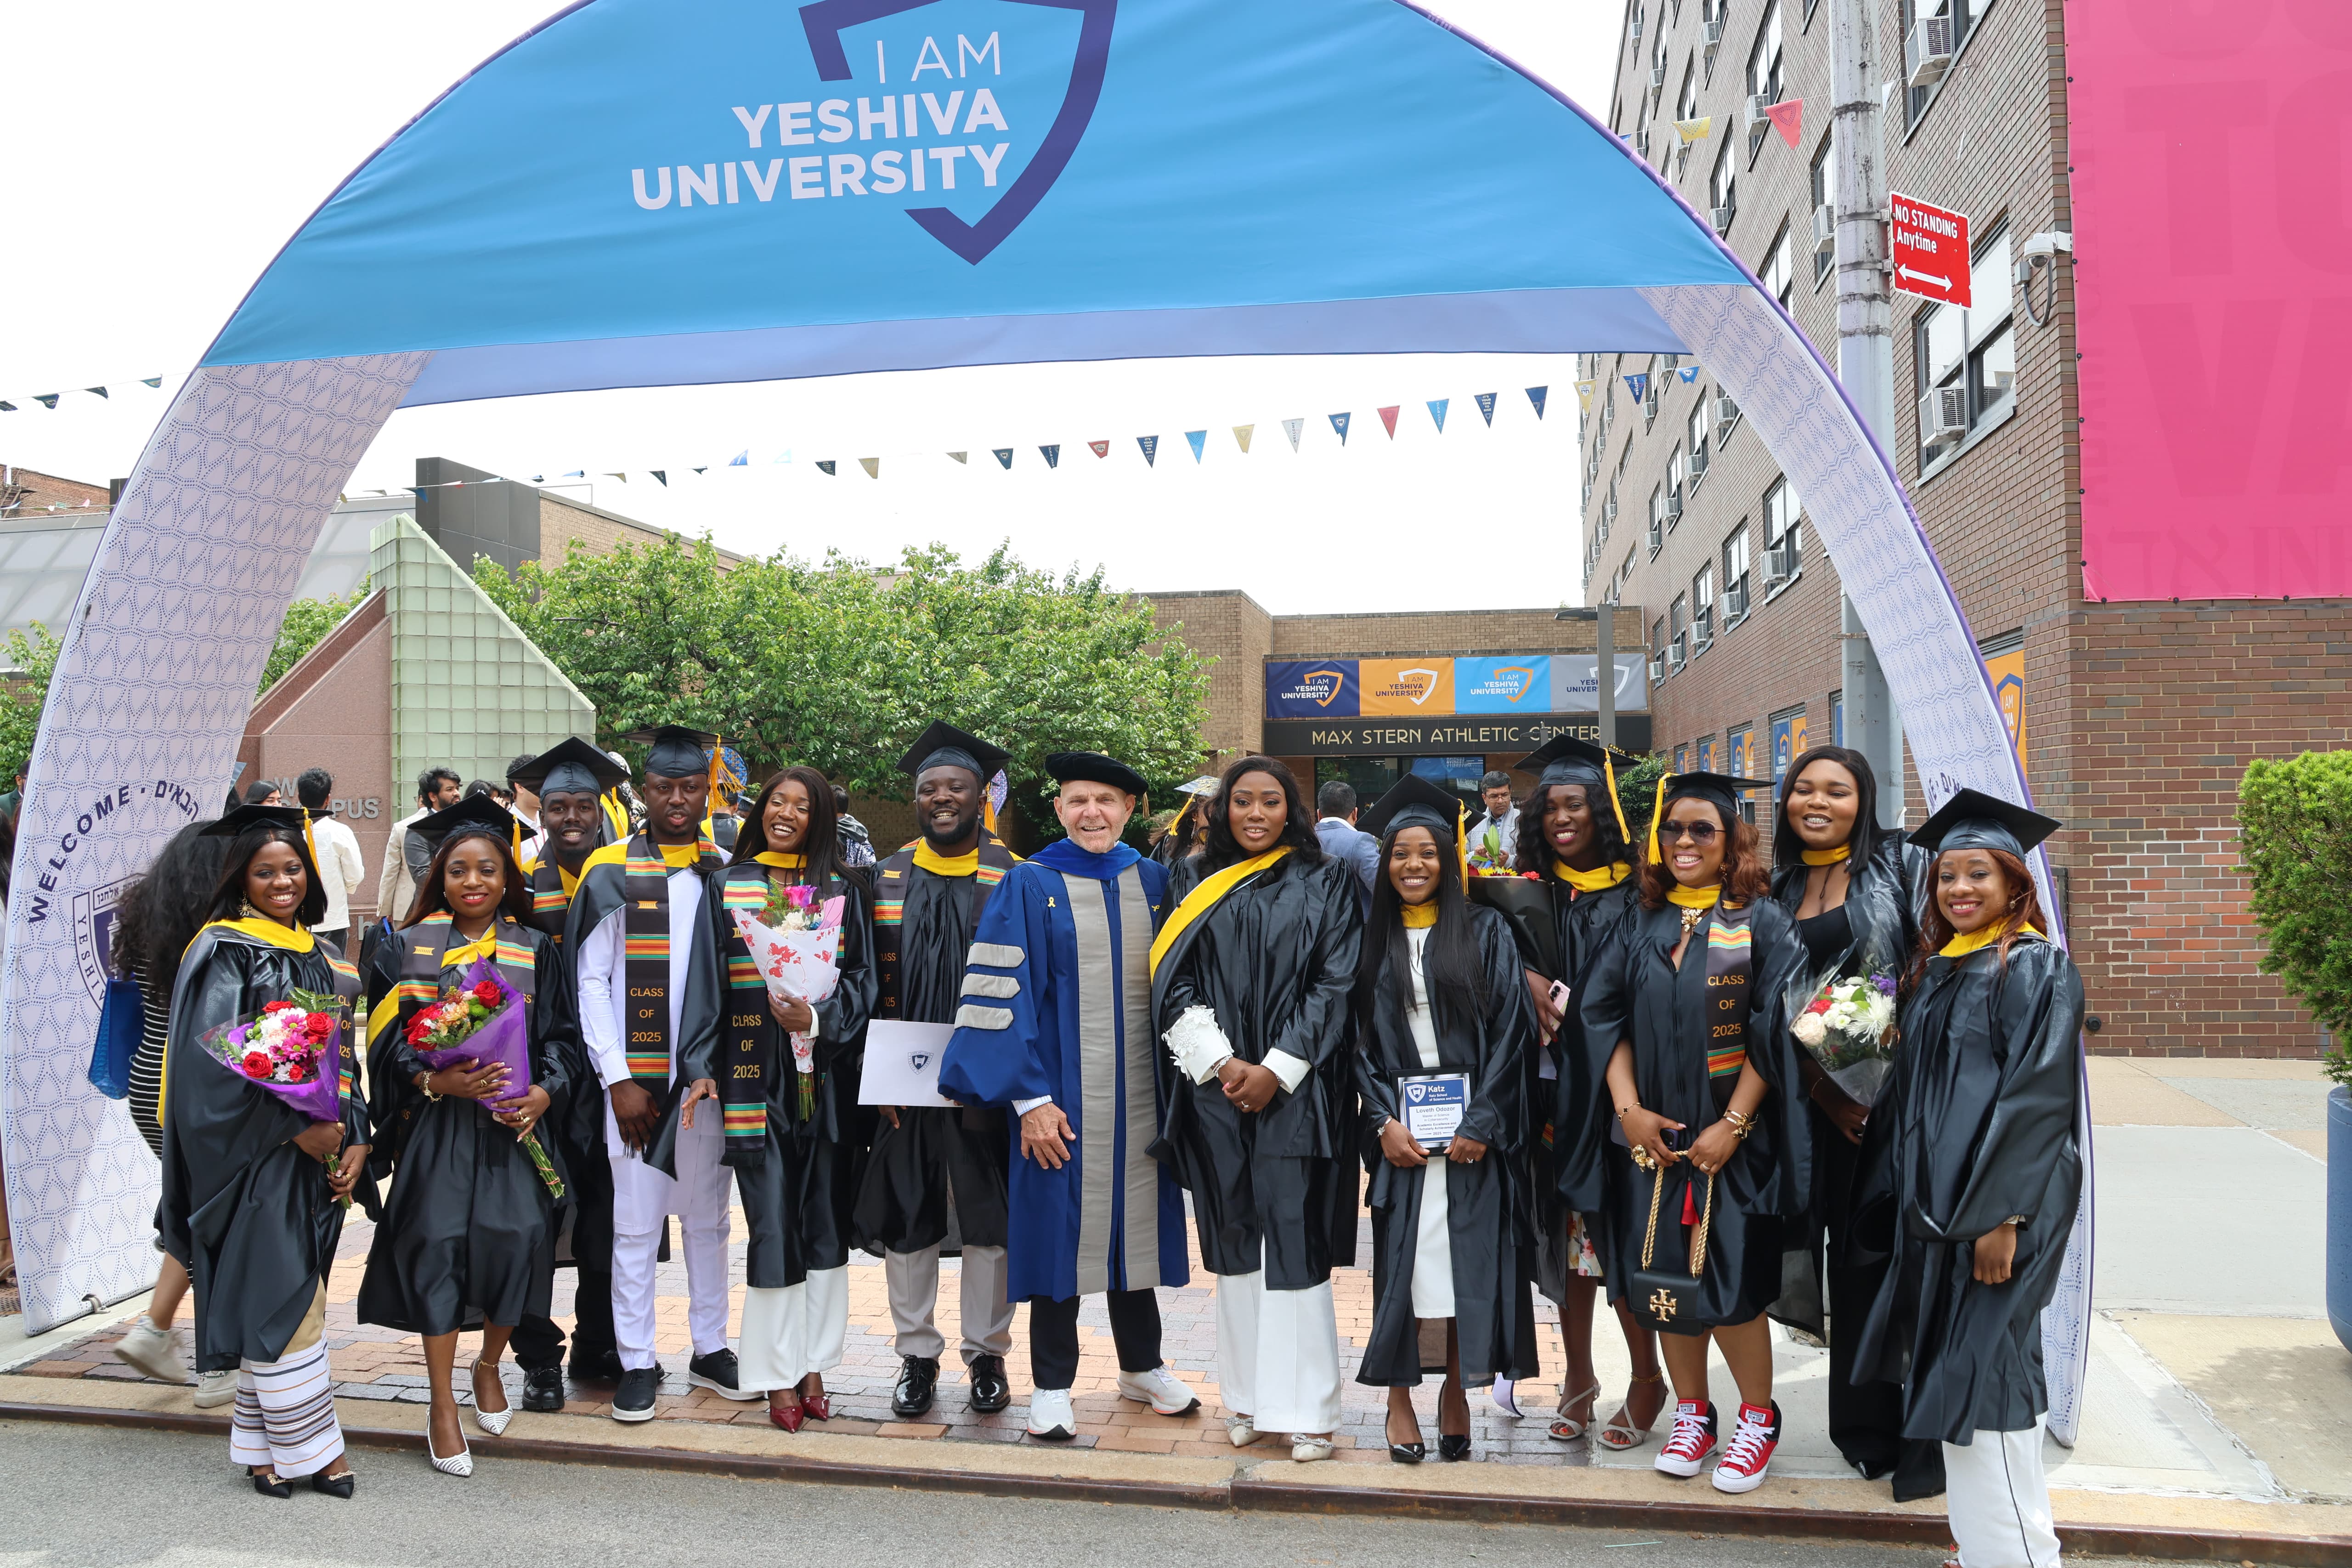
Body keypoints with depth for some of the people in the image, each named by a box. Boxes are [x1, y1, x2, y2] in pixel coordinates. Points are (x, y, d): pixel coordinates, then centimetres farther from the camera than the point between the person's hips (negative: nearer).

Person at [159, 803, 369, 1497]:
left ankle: (260, 1441, 20)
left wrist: (355, 1140, 3)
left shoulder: (318, 956, 13)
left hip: (319, 1150, 6)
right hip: (256, 1157, -6)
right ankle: (307, 1445, 5)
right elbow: (214, 1062, -16)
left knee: (281, 1302, 11)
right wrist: (297, 1128, -17)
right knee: (283, 1300, -5)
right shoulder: (226, 952, -8)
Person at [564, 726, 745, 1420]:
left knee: (707, 1217, 11)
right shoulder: (611, 872, -1)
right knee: (636, 1222, 3)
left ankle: (709, 1349, 22)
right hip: (634, 1076, -2)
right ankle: (637, 1362, 14)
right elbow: (589, 980, -3)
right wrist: (618, 1077, -8)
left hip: (706, 1073, 2)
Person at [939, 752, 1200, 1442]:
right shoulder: (1029, 886, -5)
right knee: (1060, 1224, 3)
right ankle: (1052, 1385, 18)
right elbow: (1002, 995, -9)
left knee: (1136, 1220, 13)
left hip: (1139, 1092, 4)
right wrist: (1028, 1098, -15)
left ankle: (1142, 1365, 31)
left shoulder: (1153, 883, 6)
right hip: (1059, 1094, -3)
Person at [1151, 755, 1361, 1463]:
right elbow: (1173, 981, 4)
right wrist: (1219, 1063, -9)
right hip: (1216, 1087, 3)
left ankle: (1306, 1408, 4)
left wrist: (1276, 1069, -11)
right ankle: (1247, 1399, 17)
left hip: (1295, 1085, -2)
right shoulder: (1199, 885, 10)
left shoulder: (1325, 882, 4)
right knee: (1234, 1242, 7)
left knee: (1294, 1241, -4)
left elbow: (1335, 982, -3)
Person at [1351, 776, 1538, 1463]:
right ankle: (1400, 1399, 13)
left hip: (1472, 1129, -1)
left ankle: (1456, 1392, 17)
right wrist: (1383, 1121, -8)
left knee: (1469, 1261, 2)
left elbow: (1511, 1032, -3)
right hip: (1398, 1131, 1)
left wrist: (1480, 1123, -11)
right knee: (1401, 1263, 2)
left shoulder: (1486, 933, 3)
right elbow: (1357, 1039, 4)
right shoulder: (1371, 941, 8)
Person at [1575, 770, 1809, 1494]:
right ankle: (1692, 1412, 26)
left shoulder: (1763, 923, -3)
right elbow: (1605, 1017, 3)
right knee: (1666, 1277, 8)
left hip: (1735, 1142, -3)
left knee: (1731, 1283, -1)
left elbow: (1774, 1033, -8)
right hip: (1654, 1137, 4)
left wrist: (1732, 1125, -14)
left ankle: (1758, 1417, 20)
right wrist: (1629, 1108, -8)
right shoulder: (1640, 926, 8)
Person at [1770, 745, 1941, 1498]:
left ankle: (1923, 1435, 8)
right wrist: (1822, 1089, -3)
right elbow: (1773, 1005, 9)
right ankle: (1865, 1428, 20)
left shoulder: (1899, 862, 1)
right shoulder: (1779, 890, 11)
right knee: (1851, 1253, 9)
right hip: (1827, 1097, 4)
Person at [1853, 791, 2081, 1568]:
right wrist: (1907, 1196, 15)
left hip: (2000, 1203, -8)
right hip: (1936, 1202, 8)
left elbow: (2038, 1098, -18)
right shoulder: (1938, 970, 13)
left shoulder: (2035, 970, -11)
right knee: (1950, 1371, 14)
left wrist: (2000, 1215, -22)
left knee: (1980, 1373, -6)